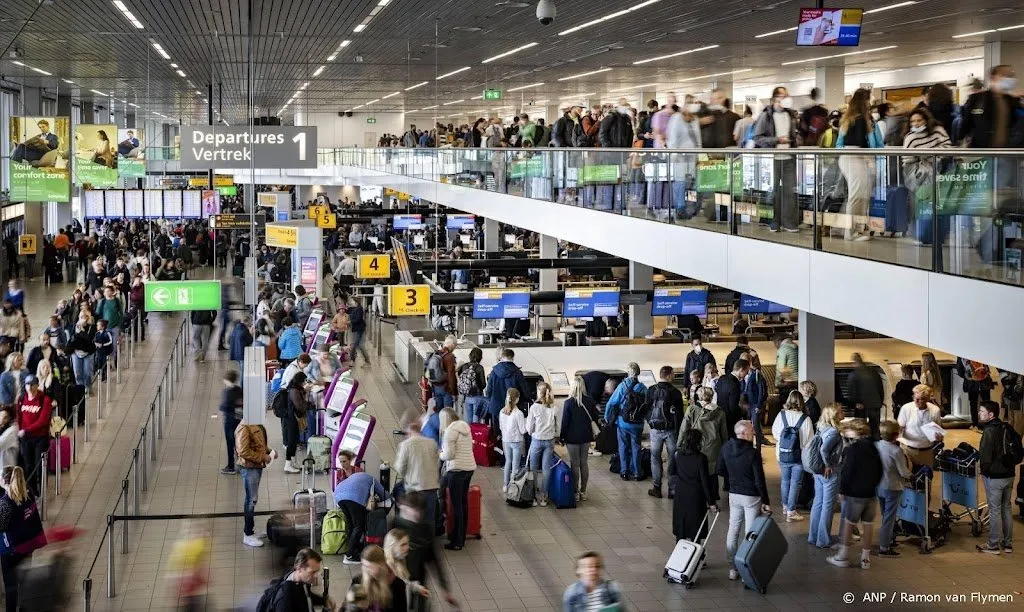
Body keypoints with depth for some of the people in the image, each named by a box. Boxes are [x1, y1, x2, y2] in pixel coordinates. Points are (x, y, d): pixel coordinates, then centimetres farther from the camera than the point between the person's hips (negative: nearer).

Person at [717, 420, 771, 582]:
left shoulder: (726, 448, -4)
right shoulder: (753, 453, -21)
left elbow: (721, 471, 8)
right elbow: (759, 481, -18)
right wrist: (766, 502, -9)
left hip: (734, 494, 5)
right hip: (752, 496, -5)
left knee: (733, 530, 14)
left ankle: (732, 569, 20)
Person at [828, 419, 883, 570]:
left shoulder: (853, 448, -13)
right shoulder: (873, 448, 8)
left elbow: (847, 471, -16)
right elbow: (879, 471, 13)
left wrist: (842, 490, -6)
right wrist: (873, 485, 17)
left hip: (855, 493, -6)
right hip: (871, 493, 6)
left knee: (848, 524, 5)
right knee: (867, 525, 9)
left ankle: (843, 557, 10)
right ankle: (865, 559, 13)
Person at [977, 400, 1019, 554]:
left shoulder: (990, 431, -19)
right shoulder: (1007, 428, 4)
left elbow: (985, 456, -20)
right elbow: (1018, 452, 9)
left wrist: (984, 470, -2)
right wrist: (1010, 465, 16)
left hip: (994, 477, -7)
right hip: (1009, 475, 7)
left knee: (994, 511, 1)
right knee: (1007, 508, 15)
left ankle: (993, 546, 8)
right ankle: (1007, 543, 22)